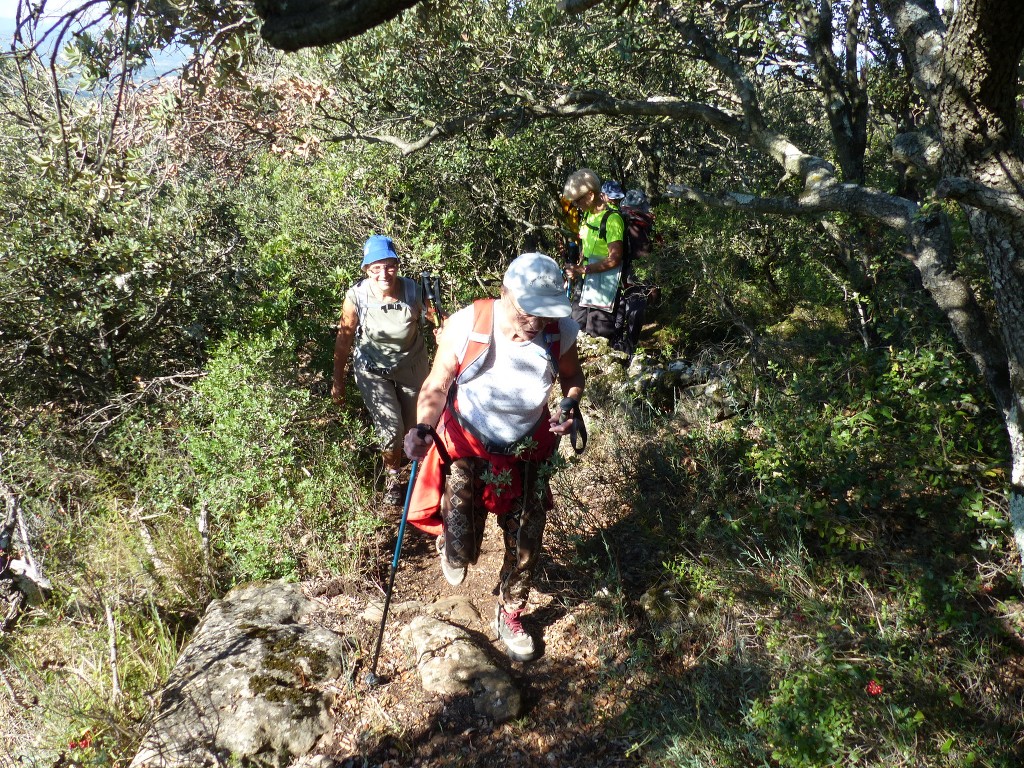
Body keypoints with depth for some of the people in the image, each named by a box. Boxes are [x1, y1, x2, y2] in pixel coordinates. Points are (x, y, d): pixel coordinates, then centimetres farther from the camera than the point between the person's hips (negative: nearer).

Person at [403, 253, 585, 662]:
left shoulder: (559, 331, -19)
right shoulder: (465, 326, -27)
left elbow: (572, 375, 2)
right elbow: (437, 386, -15)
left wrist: (571, 404, -19)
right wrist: (422, 430, -33)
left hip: (527, 451, 3)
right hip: (467, 446, -2)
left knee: (525, 547, 13)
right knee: (459, 554, -6)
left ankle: (509, 616, 43)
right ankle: (451, 539, 36)